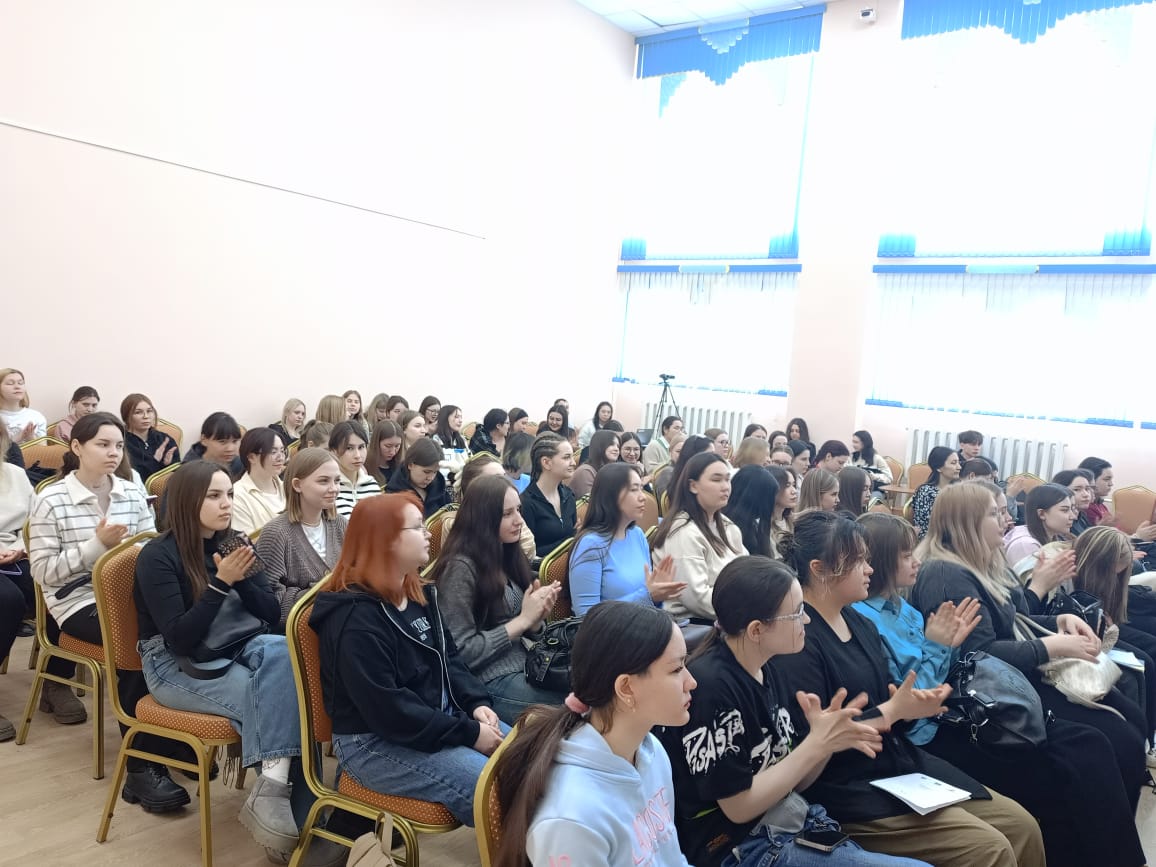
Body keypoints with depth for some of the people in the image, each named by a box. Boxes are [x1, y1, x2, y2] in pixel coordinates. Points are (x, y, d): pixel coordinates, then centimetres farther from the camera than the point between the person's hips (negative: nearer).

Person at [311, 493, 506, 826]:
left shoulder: (419, 594, 9)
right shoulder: (355, 618, -21)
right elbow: (387, 710, -25)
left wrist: (476, 704, -6)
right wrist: (468, 733, -22)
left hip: (441, 718, 9)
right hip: (375, 742, -9)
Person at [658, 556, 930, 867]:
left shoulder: (766, 670, 3)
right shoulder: (710, 687, -23)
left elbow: (793, 781, 9)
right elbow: (738, 806, -17)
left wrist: (829, 739, -10)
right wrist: (817, 744, -18)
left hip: (794, 825, 8)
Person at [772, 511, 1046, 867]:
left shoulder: (859, 623, 10)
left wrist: (918, 702, -7)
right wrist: (893, 711, -19)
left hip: (900, 762, 9)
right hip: (848, 788, -9)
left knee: (1021, 826, 7)